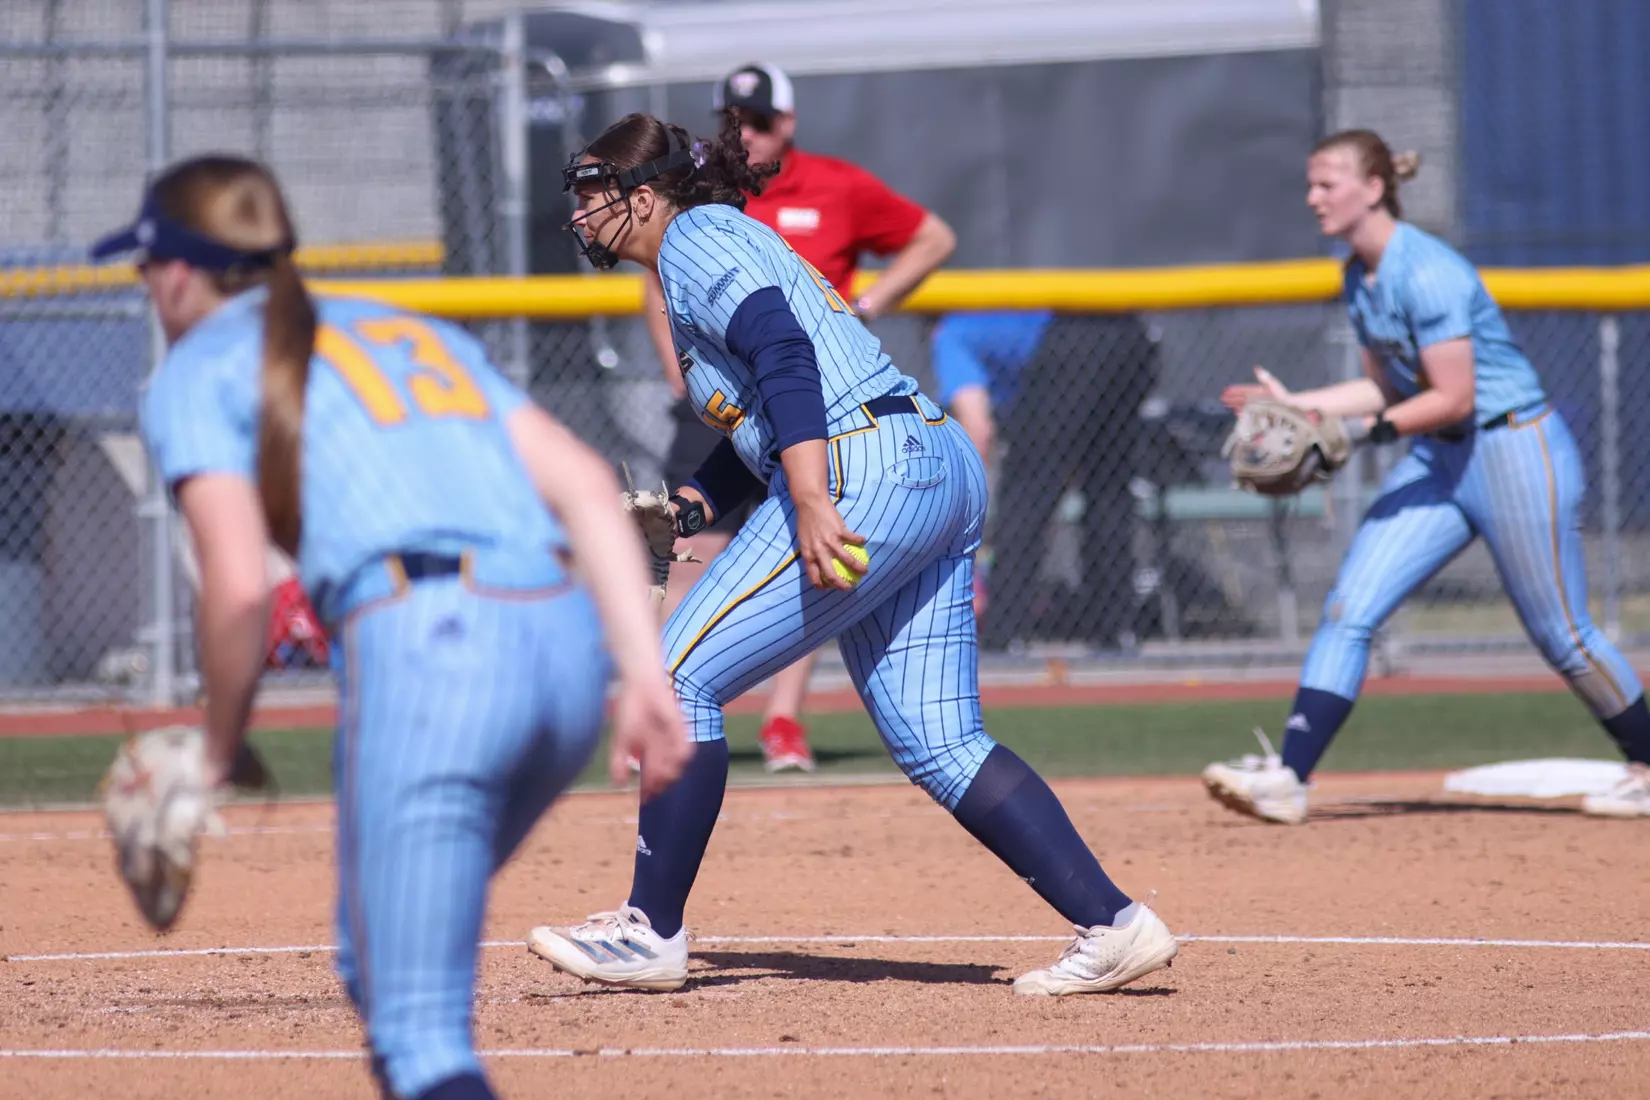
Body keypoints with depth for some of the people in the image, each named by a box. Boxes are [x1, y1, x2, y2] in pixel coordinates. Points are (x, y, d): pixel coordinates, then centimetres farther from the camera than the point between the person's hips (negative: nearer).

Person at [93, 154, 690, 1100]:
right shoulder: (415, 330, 30)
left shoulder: (199, 373, 12)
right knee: (382, 960, 27)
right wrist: (647, 673, 8)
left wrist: (220, 750, 13)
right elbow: (586, 483, 15)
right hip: (567, 642, 7)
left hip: (424, 644, -7)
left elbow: (241, 588, -2)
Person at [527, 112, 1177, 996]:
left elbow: (784, 356, -18)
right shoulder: (732, 241, 28)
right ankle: (1113, 926, -3)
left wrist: (809, 501, -27)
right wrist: (690, 503, 17)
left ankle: (652, 932, 0)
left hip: (865, 472, -10)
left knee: (681, 678, -4)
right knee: (938, 743, 6)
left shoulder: (696, 238, -2)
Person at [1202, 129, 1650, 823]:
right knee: (1346, 612, -5)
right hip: (1438, 459, 9)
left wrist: (1367, 428, -26)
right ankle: (1288, 778, -11)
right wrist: (1296, 406, 6)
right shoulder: (1360, 278, 6)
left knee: (1561, 637, 2)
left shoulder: (1425, 272, -22)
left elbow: (1455, 398, -23)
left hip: (1518, 452, -9)